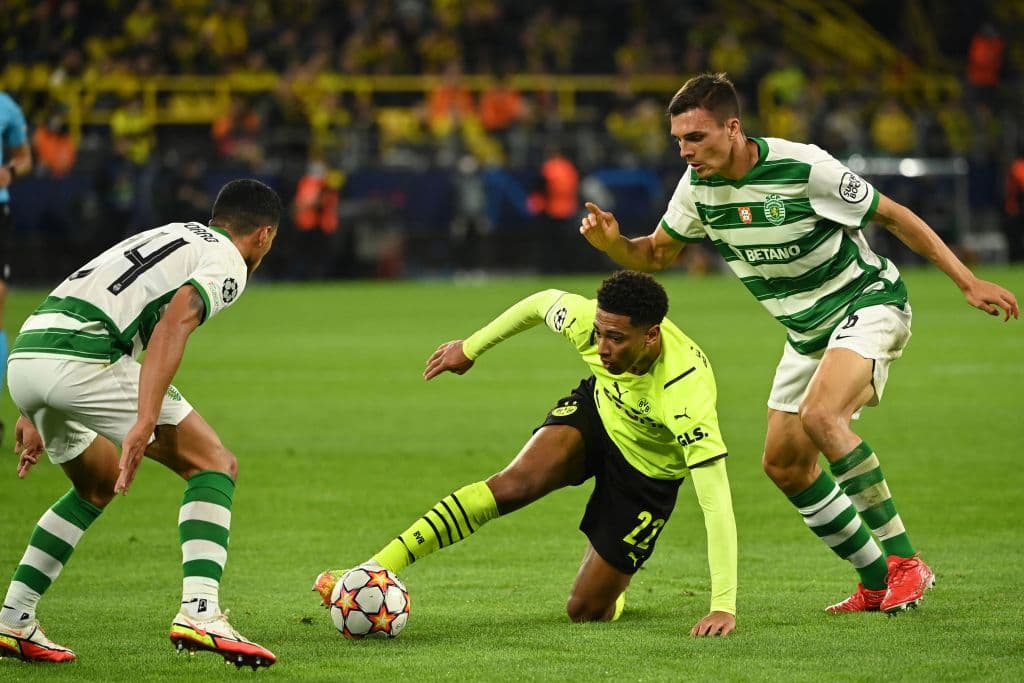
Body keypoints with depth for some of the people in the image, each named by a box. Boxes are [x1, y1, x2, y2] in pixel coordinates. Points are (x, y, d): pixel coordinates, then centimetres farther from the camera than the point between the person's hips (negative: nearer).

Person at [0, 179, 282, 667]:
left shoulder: (167, 237, 32)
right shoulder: (227, 261, 6)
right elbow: (172, 325, -15)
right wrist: (144, 423, -23)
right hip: (80, 358, -8)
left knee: (99, 485, 30)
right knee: (215, 465, 1)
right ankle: (199, 612, -15)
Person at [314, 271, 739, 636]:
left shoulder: (685, 391, -41)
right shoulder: (588, 320, -29)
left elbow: (716, 502, -41)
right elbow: (542, 302, -3)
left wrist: (723, 607, -43)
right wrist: (471, 347, 7)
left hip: (648, 474, -3)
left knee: (585, 612, -4)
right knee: (514, 484, -27)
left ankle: (613, 586, 35)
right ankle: (373, 572, -26)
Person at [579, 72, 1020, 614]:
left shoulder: (804, 168, -25)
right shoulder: (698, 185, -7)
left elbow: (893, 216, -14)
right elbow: (657, 253, 8)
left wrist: (968, 282, -14)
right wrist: (613, 243, -15)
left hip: (867, 302, -8)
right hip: (808, 334, 8)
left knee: (820, 414, -31)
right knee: (784, 466, 3)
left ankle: (904, 562, -23)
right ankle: (878, 582, 14)